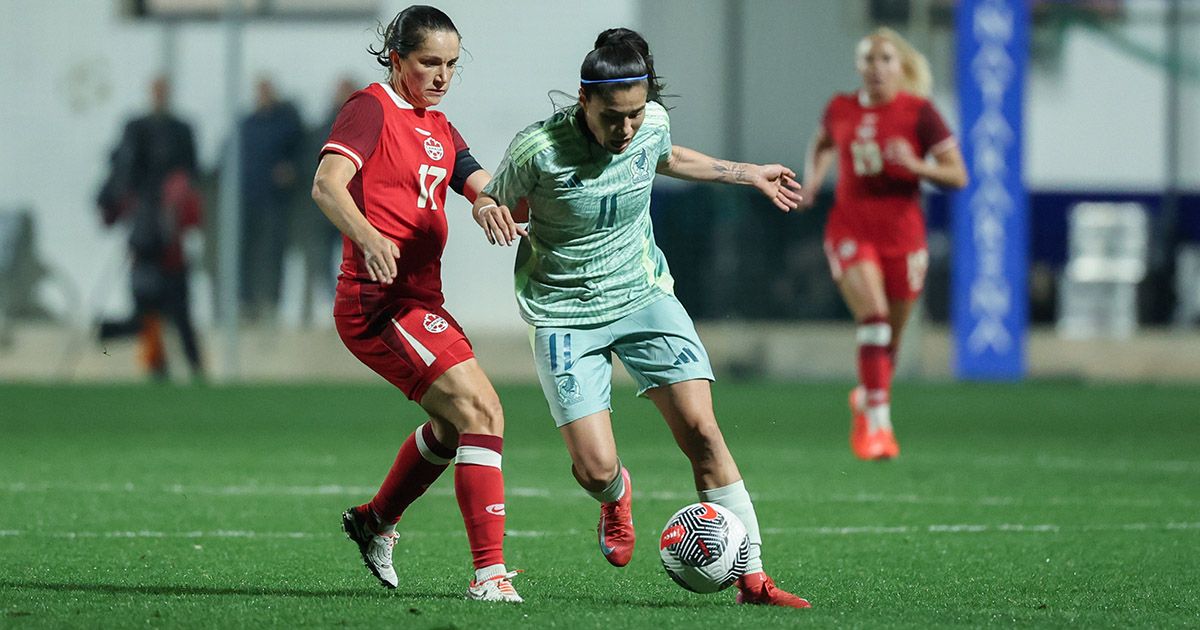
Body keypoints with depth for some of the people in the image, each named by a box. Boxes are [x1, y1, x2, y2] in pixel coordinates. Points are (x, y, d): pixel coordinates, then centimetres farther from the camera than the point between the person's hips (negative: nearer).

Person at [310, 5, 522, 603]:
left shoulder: (439, 129, 19)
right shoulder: (372, 108, -7)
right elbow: (327, 184, -22)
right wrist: (368, 236, -41)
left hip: (420, 301, 10)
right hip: (379, 301, -10)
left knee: (454, 425, 27)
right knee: (480, 411, -19)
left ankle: (374, 521, 46)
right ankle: (489, 572, -22)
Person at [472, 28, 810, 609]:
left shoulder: (653, 124, -7)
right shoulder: (538, 150, -20)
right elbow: (496, 202, -1)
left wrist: (749, 175, 26)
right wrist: (490, 213, -26)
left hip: (642, 295, 3)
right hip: (565, 314, -3)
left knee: (702, 431, -12)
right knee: (595, 468, -13)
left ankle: (752, 578, -8)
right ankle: (616, 496, 28)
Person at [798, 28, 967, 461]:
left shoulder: (918, 113, -5)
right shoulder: (841, 109, 5)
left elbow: (957, 176, -5)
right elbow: (822, 145, 29)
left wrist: (916, 166, -22)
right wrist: (813, 178, 10)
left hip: (902, 234, 0)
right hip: (849, 228, 0)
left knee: (889, 341, 8)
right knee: (873, 315, -22)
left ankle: (865, 398, 40)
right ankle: (878, 424, -24)